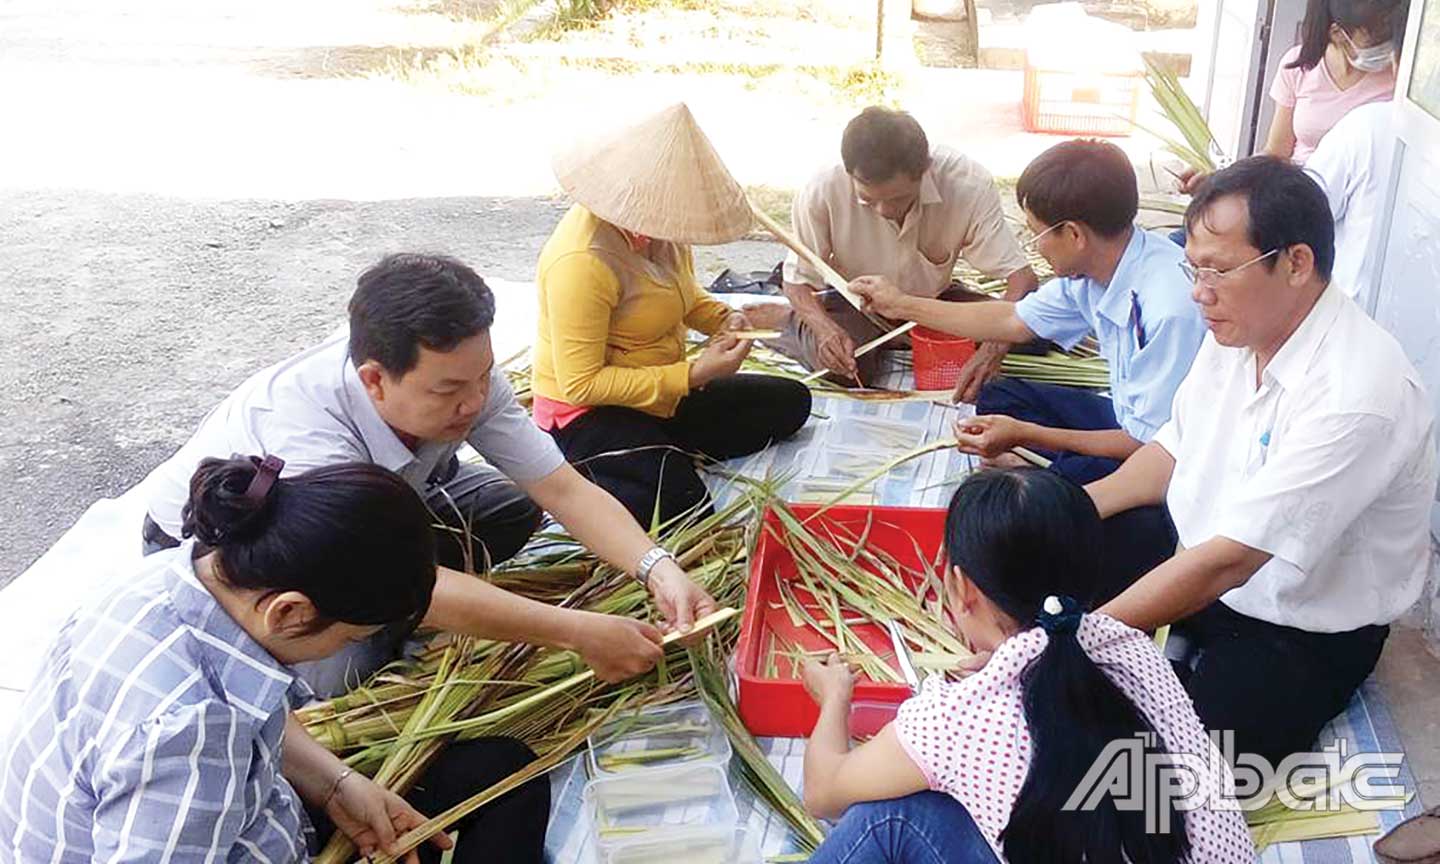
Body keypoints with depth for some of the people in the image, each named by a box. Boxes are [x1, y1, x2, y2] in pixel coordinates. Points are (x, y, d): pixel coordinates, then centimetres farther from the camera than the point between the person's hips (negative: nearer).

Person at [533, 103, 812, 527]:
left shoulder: (657, 223, -3)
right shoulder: (581, 261, -28)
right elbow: (580, 383, -28)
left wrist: (723, 318, -4)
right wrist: (694, 374, -27)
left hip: (663, 394, 9)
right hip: (588, 413, -8)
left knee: (791, 401, 3)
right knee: (678, 502, -29)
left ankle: (671, 456, -4)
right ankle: (582, 477, -5)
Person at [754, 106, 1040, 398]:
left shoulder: (969, 184, -29)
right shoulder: (821, 194, -29)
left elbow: (1021, 275, -26)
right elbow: (798, 281, -15)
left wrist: (992, 350, -44)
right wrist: (826, 329, -37)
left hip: (933, 300, 3)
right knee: (851, 368, -33)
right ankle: (788, 321, 0)